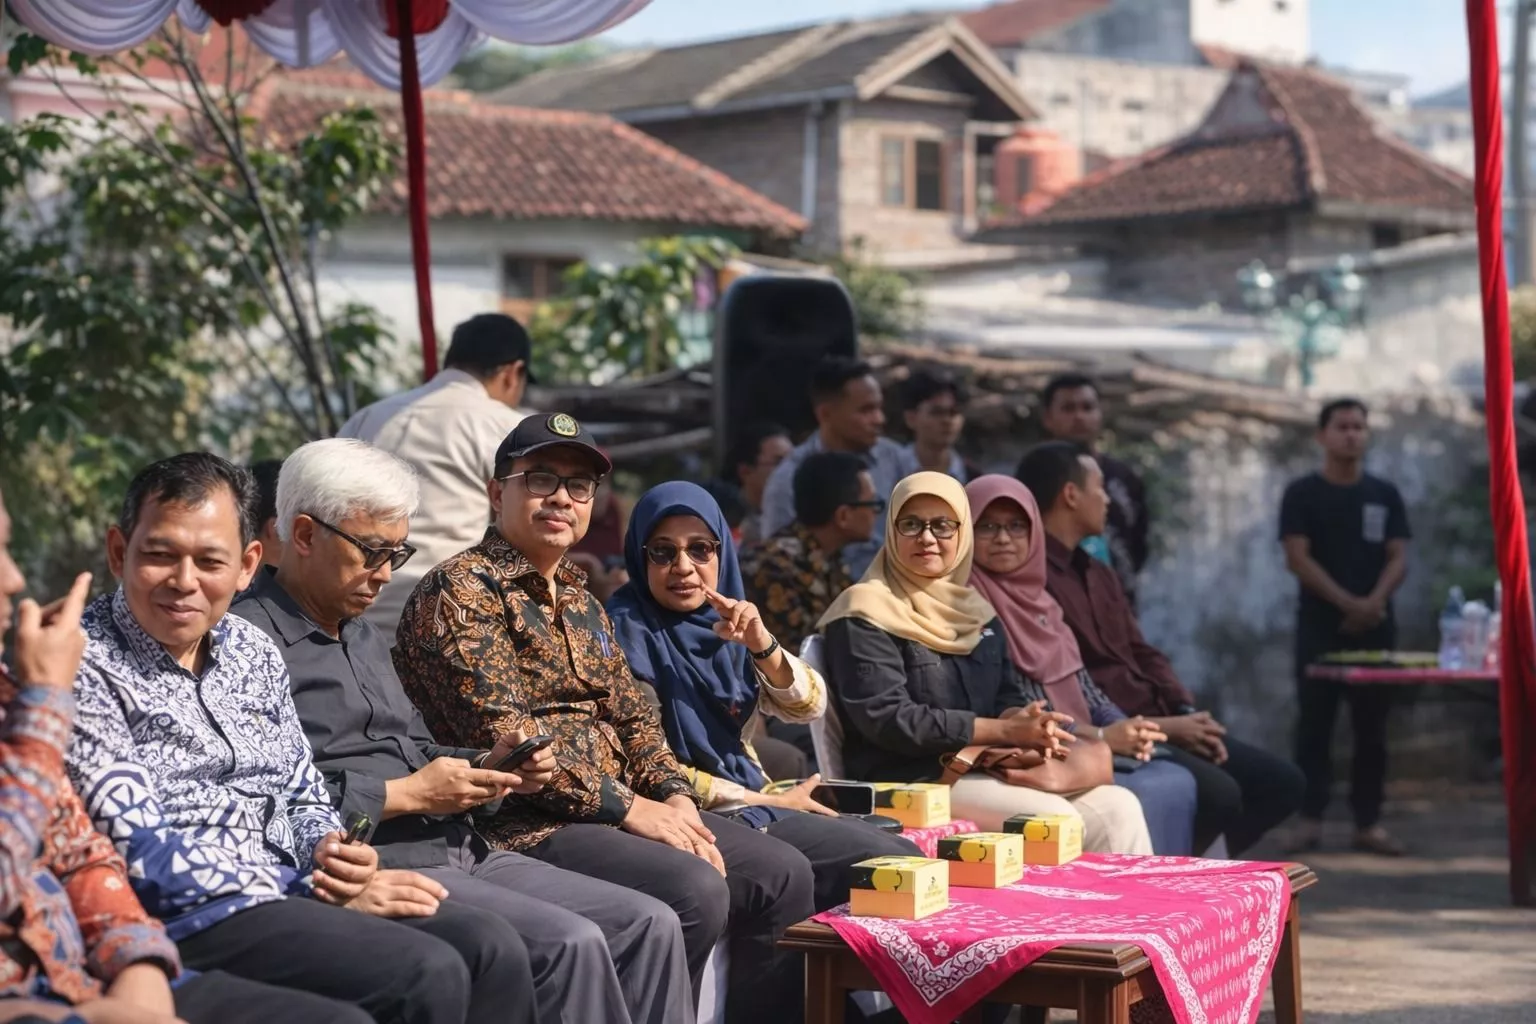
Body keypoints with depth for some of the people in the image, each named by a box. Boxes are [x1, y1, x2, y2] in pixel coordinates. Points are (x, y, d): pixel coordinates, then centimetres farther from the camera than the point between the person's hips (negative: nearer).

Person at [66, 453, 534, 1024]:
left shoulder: (252, 650, 14)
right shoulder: (86, 667, -9)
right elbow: (141, 854, -16)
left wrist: (332, 854, -4)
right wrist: (314, 890, -15)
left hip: (289, 889, 8)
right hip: (182, 916, -7)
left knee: (491, 949, -13)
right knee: (425, 976, -25)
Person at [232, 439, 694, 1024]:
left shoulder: (362, 635, 23)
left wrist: (487, 769, 7)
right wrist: (405, 794, -15)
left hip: (459, 852, 10)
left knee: (649, 925, -2)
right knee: (571, 943, -26)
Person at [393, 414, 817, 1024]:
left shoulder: (580, 601, 20)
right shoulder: (462, 591, -8)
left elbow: (633, 717, 18)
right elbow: (500, 732, -18)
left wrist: (676, 797, -2)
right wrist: (627, 806, -18)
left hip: (617, 811, 9)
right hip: (525, 825, -9)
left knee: (782, 873, 1)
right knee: (695, 892, -28)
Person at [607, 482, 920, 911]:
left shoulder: (726, 621, 9)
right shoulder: (627, 629, -11)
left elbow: (808, 707, -2)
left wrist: (763, 645, -22)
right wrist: (773, 803, -10)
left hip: (751, 802, 7)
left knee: (902, 857, -4)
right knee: (884, 861, -15)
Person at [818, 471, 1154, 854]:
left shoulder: (973, 609, 19)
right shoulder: (865, 616, -5)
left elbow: (1011, 696, 16)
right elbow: (886, 719, -14)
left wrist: (1030, 724, -11)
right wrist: (1004, 730, -16)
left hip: (987, 772, 7)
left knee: (1118, 808, -12)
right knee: (1053, 818, -27)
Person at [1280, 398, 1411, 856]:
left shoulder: (1385, 495, 10)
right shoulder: (1302, 494, 1)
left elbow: (1399, 557, 4)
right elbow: (1298, 558, -8)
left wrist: (1375, 600, -15)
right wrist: (1347, 602, -16)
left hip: (1375, 626, 3)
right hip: (1320, 625, -3)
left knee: (1372, 727, 3)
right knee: (1315, 723, -3)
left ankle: (1369, 823, 7)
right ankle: (1310, 818, 0)